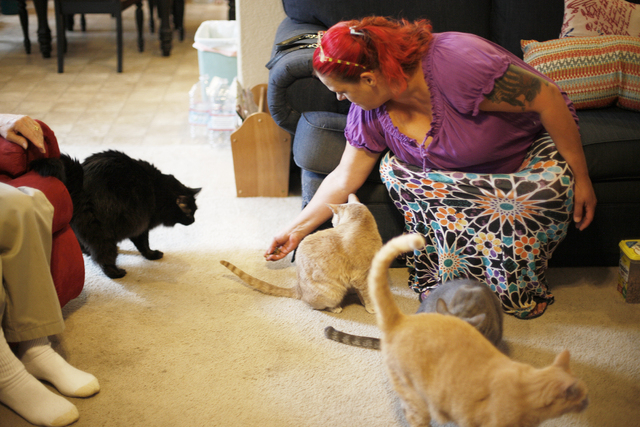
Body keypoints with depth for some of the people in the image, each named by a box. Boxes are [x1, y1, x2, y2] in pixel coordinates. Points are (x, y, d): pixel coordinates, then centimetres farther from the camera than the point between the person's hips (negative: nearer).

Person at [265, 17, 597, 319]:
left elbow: (549, 98, -30)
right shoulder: (370, 113, -14)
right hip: (472, 175, 5)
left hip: (535, 151, -5)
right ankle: (446, 276, -8)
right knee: (395, 170, -21)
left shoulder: (454, 64, -37)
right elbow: (344, 179, -2)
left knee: (551, 184, -37)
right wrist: (297, 229, 0)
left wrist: (580, 177, -23)